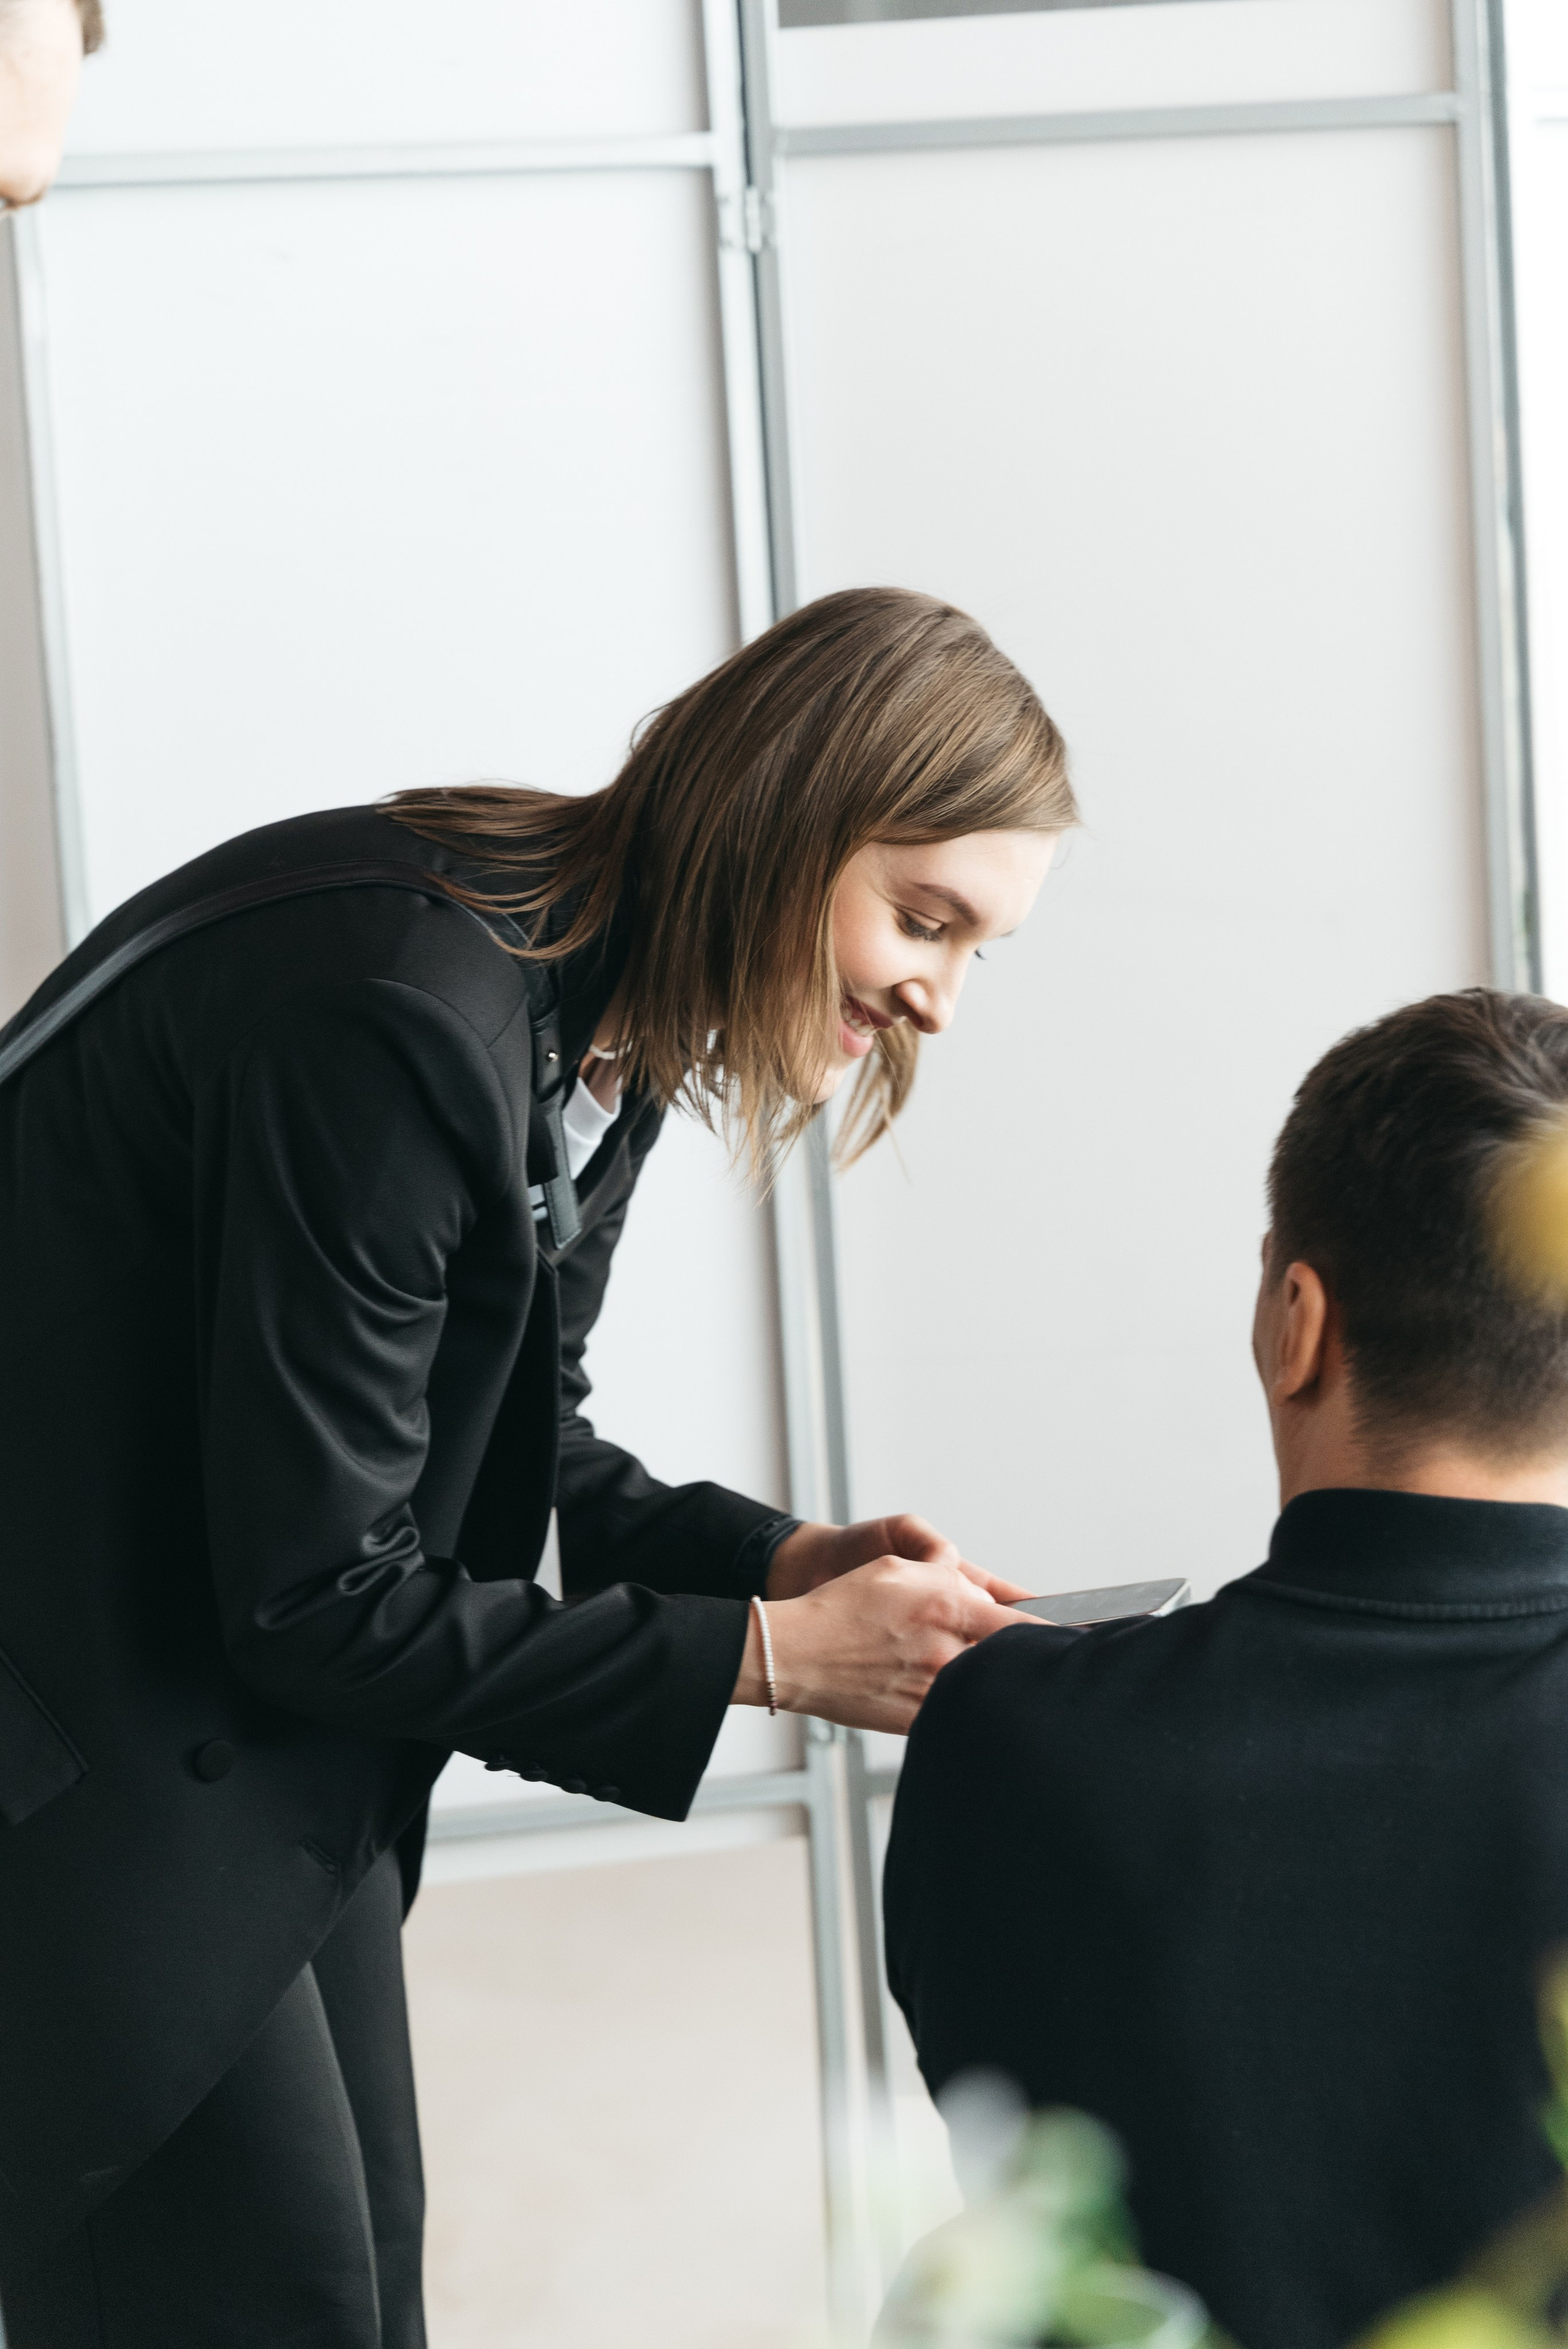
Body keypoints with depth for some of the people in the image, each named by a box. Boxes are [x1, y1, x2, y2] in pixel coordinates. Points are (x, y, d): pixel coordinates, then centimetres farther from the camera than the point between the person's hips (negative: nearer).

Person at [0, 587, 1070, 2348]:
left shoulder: (605, 1016, 1)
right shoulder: (397, 1008, -29)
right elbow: (314, 1591, -25)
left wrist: (777, 1558, -7)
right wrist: (761, 1655, -20)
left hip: (273, 1732, 10)